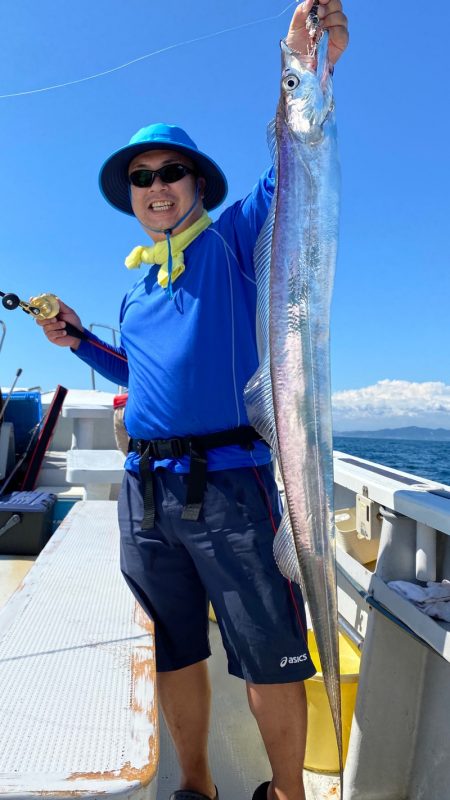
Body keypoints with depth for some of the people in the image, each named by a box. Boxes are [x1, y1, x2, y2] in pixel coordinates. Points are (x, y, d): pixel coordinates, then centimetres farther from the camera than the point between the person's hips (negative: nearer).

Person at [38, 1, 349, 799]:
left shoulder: (233, 239, 3)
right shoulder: (135, 285, 19)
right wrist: (77, 341, 15)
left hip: (228, 484, -5)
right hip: (144, 491, 6)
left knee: (270, 660, 6)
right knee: (174, 652, 18)